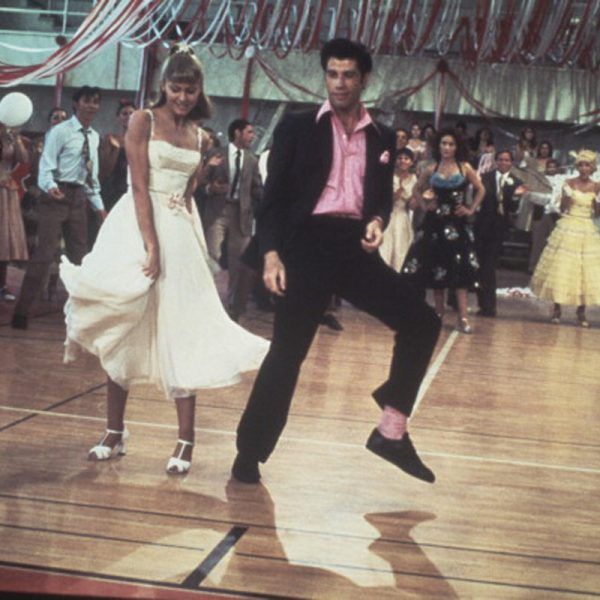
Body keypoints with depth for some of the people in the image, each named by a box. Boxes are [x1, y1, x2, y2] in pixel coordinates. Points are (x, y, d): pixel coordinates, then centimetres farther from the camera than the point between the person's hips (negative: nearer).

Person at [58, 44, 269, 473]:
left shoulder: (199, 137, 12)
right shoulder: (143, 122, -3)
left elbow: (188, 194, 14)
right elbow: (140, 187, -12)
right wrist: (151, 246, -19)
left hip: (180, 233, 4)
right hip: (138, 228, -4)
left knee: (181, 333, 0)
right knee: (125, 330, 2)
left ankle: (186, 440, 3)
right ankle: (115, 432, 13)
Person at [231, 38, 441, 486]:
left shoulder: (383, 138, 14)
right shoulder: (297, 127, 4)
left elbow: (383, 196, 18)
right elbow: (275, 195, 0)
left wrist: (378, 222, -7)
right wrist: (270, 253, -12)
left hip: (356, 248, 4)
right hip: (308, 245, -4)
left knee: (422, 322, -4)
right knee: (287, 353, -4)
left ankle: (392, 431, 7)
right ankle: (249, 455, 10)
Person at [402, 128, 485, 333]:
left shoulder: (465, 168, 1)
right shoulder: (431, 169, 5)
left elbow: (480, 189, 7)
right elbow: (417, 189, 17)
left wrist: (471, 210, -1)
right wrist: (425, 205, 3)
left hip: (456, 223, -2)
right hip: (435, 222, 2)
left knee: (459, 268, -6)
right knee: (435, 268, 5)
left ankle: (462, 317, -8)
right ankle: (439, 313, 16)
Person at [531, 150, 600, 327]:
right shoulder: (569, 183, -1)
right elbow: (562, 209, -4)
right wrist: (567, 196, -21)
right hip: (568, 228, -2)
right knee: (561, 268, -2)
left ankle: (581, 312, 12)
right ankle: (556, 309, 9)